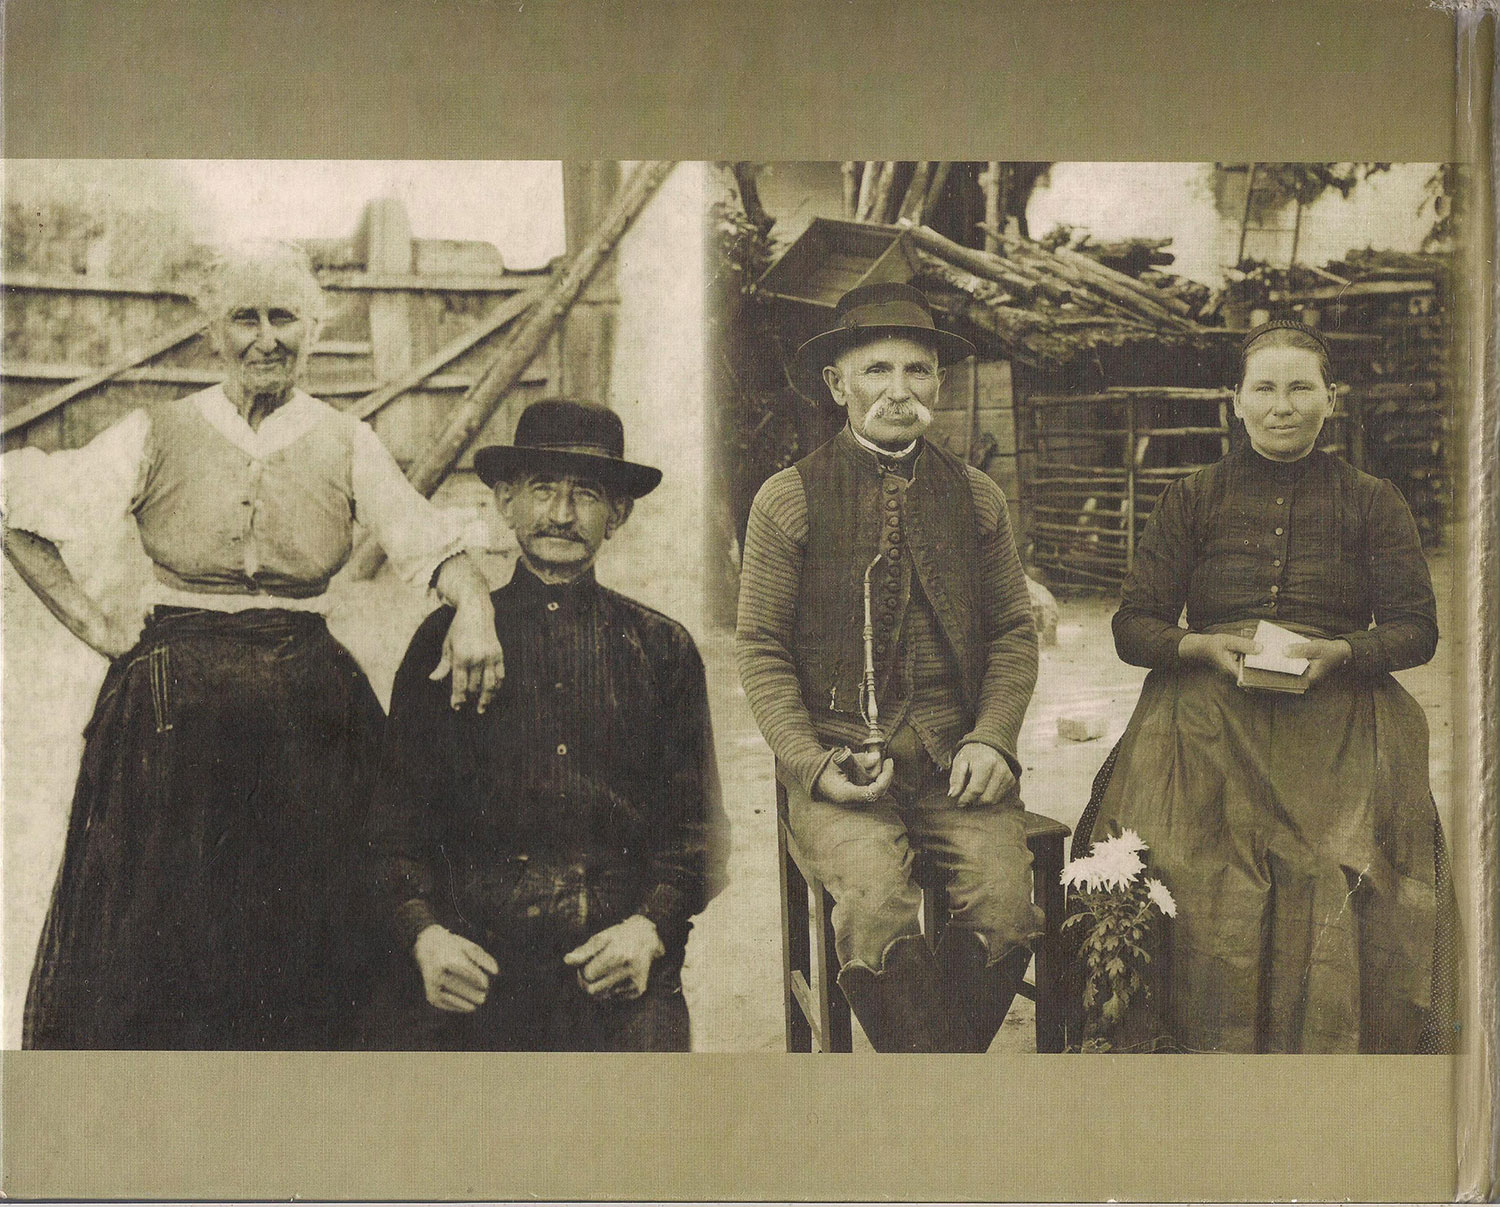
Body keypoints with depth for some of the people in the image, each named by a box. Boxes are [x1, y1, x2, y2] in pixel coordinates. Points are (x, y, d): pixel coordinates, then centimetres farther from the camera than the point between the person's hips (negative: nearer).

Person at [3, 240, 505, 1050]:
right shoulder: (156, 436, 4)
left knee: (298, 971, 4)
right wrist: (93, 625, -3)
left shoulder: (349, 447, 7)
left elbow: (429, 542, -2)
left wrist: (473, 603, -23)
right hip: (171, 716, -1)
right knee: (148, 956, 2)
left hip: (308, 714, 1)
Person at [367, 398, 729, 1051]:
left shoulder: (663, 648, 13)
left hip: (617, 970, 1)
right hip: (472, 962, -1)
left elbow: (696, 823, 12)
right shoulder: (445, 641, 11)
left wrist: (650, 927, -6)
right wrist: (424, 933, -8)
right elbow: (397, 818, 10)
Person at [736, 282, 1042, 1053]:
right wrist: (812, 765, -11)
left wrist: (991, 738, -3)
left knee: (1005, 906, -22)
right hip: (839, 753, -2)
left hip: (953, 758, 3)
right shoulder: (789, 499, 2)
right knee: (876, 908, -28)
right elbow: (760, 649, 2)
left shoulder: (976, 499, 12)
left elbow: (1014, 633, 14)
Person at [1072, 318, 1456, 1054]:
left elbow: (1416, 628, 10)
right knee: (1192, 871, -26)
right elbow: (1132, 627, 11)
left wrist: (1337, 652, -10)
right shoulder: (1192, 501, 16)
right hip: (1209, 713, 0)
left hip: (1335, 714, 0)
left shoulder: (1372, 504, 17)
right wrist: (1204, 647, -9)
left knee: (1338, 873, -26)